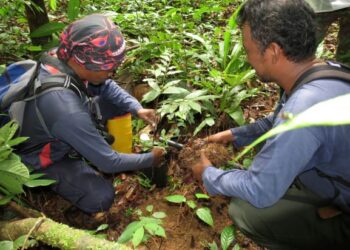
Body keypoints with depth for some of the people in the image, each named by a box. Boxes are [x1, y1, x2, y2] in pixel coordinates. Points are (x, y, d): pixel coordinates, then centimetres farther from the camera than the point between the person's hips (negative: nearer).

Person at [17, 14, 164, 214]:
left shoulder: (65, 58, -21)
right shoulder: (66, 109, -43)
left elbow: (107, 86, -2)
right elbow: (108, 162, -31)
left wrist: (137, 109, -16)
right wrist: (150, 160, -17)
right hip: (47, 156, -6)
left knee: (120, 102, -3)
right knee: (101, 199, -17)